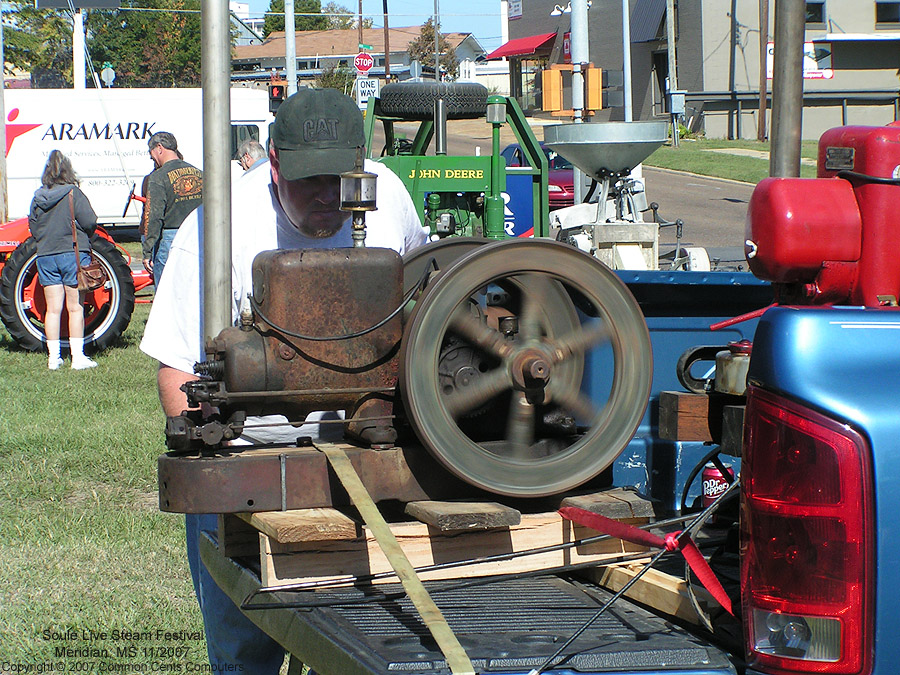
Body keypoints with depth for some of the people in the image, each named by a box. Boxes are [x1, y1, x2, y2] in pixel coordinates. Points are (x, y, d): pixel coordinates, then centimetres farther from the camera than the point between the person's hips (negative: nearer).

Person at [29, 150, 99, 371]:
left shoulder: (38, 198, 4)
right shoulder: (73, 194, -10)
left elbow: (33, 228, 10)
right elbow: (89, 222, -13)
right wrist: (83, 236, 8)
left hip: (45, 256, 4)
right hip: (73, 253, -4)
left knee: (53, 308, 8)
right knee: (75, 308, 1)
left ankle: (53, 357, 8)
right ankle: (77, 356, 1)